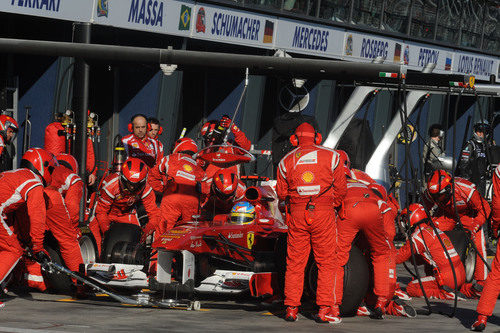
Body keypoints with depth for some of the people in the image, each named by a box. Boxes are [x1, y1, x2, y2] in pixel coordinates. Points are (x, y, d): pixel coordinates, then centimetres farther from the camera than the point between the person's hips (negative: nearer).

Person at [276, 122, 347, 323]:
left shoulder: (286, 161, 6)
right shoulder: (331, 157, 2)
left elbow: (281, 193, 9)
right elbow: (341, 189, 4)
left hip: (297, 214, 2)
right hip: (324, 212, -1)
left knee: (295, 262, 8)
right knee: (326, 263, 3)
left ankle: (291, 308, 8)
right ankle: (325, 309, -2)